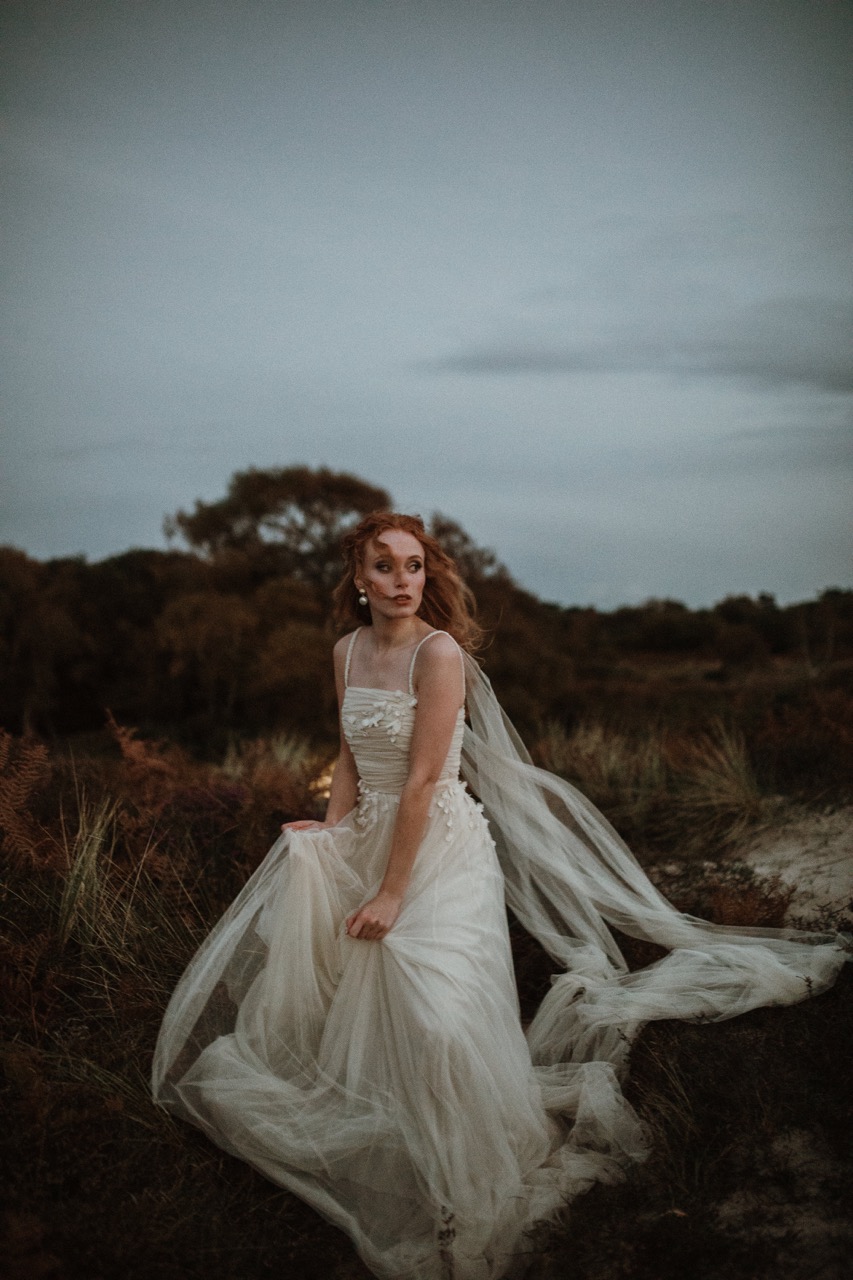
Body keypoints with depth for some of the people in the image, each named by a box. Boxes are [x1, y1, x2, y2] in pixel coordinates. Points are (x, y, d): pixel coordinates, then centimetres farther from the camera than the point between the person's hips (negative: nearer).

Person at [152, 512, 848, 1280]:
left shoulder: (440, 653, -18)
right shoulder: (348, 652, 5)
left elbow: (423, 781, -20)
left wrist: (392, 893, -20)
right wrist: (332, 831, -1)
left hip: (442, 847, -7)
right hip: (370, 837, 8)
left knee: (433, 1012, -17)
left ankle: (460, 1189, 7)